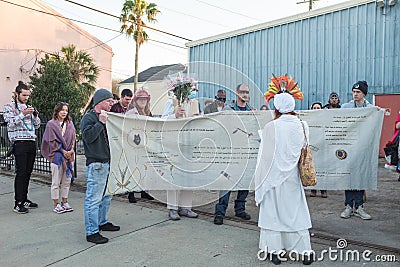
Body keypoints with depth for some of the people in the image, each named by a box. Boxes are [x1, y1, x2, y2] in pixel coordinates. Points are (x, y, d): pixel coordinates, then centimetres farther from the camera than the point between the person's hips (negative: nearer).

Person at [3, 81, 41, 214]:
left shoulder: (28, 107, 19)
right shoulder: (8, 107, 4)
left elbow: (37, 125, 15)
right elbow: (10, 123, -9)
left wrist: (35, 114, -2)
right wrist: (23, 114, -19)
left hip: (32, 142, 5)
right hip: (19, 143, -5)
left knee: (28, 173, 8)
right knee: (21, 173, -9)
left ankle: (24, 199, 18)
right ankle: (18, 203, -5)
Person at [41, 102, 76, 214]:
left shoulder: (70, 124, 12)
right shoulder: (51, 124, 0)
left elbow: (73, 138, 9)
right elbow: (52, 141, -5)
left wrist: (71, 151, -6)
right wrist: (63, 151, -11)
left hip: (69, 155, 4)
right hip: (56, 155, -4)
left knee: (67, 181, 8)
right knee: (56, 182, 1)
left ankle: (64, 202, 18)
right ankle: (56, 204, 10)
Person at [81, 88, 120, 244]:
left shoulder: (106, 118, 18)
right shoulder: (88, 118, -7)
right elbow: (88, 137, -22)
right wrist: (100, 123, -21)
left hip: (107, 163, 9)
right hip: (95, 164, -9)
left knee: (106, 196, 19)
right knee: (93, 199, -5)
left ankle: (102, 222, 34)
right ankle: (91, 232, 1)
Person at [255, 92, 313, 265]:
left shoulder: (271, 127, -15)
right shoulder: (302, 126, -4)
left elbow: (265, 156, -10)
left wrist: (260, 178, 0)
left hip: (274, 177, -3)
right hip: (293, 178, 3)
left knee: (272, 212, 10)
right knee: (297, 213, 14)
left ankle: (274, 252, 16)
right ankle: (305, 252, 20)